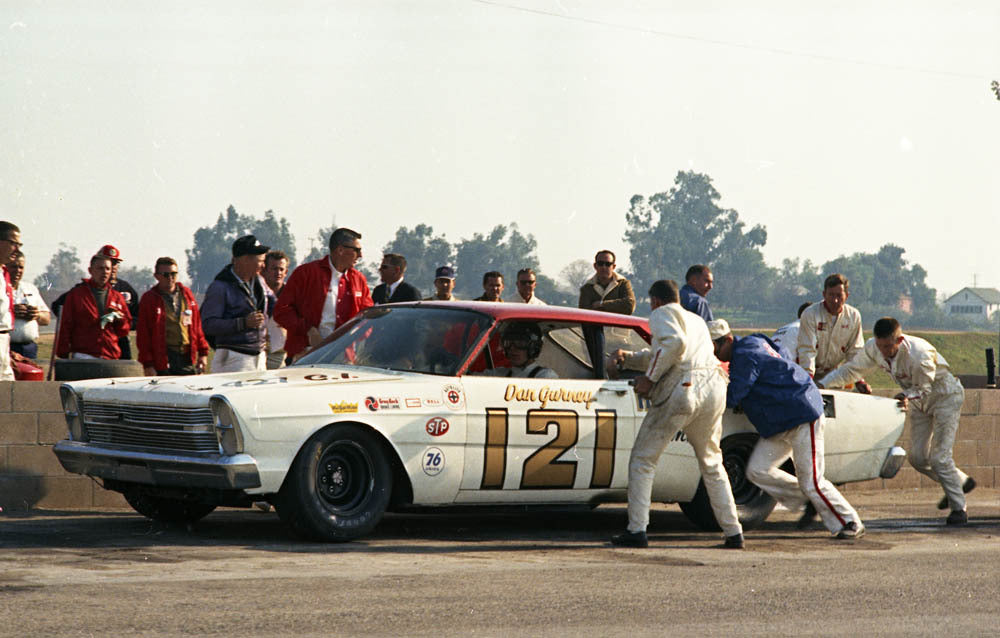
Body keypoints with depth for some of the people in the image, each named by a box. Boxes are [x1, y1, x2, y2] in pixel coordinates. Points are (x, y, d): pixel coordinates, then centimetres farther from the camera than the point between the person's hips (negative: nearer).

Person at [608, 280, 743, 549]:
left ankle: (637, 530, -4)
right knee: (711, 463, 20)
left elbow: (674, 343, -14)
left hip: (681, 388, -7)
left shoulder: (663, 313, 7)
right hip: (714, 387, 7)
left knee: (642, 459, 4)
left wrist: (649, 378, -10)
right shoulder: (697, 320, 32)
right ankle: (733, 532, 13)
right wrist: (626, 358, 26)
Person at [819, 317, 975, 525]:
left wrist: (906, 396, -34)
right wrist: (821, 384, -14)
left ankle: (958, 508, -1)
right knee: (917, 457, 5)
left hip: (945, 396, -7)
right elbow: (851, 369, -5)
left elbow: (924, 388, -20)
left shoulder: (919, 355, -36)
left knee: (939, 457, -13)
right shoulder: (873, 348, -16)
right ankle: (962, 482, 27)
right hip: (920, 401, 7)